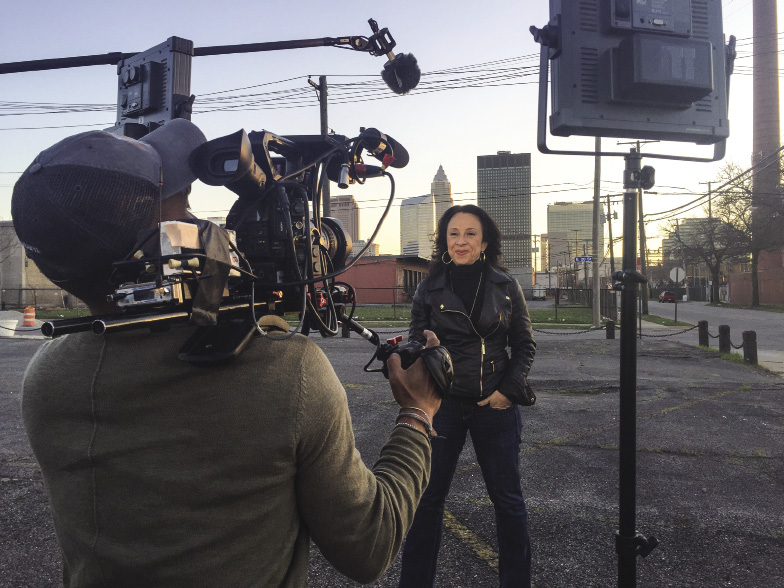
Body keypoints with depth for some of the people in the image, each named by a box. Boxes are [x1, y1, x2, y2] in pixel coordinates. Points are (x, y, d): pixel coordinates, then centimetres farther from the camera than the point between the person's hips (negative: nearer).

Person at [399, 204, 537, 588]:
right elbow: (417, 346, 2)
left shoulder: (506, 287, 0)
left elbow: (524, 345, 5)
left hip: (496, 404, 0)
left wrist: (509, 390, -7)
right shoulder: (430, 289, -1)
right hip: (443, 404, 0)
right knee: (428, 496, 9)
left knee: (507, 497, 13)